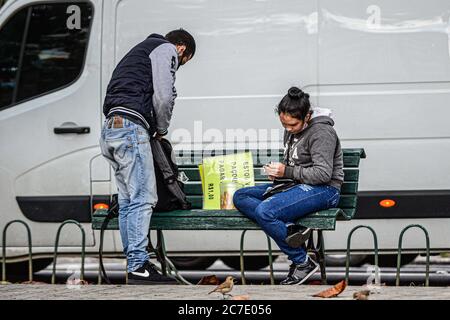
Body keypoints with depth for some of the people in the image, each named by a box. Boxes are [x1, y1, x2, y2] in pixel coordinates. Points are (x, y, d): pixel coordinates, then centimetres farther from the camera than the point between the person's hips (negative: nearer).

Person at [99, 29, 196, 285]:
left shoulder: (140, 51, 34)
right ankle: (139, 265, -17)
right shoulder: (167, 49, 5)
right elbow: (163, 96, -8)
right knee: (143, 197, -12)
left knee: (128, 200, 10)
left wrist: (155, 129, 19)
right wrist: (161, 130, 7)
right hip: (131, 127, -10)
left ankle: (134, 263, 10)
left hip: (111, 129, 10)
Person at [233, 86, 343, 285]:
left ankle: (303, 263, -17)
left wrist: (287, 172, -20)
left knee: (264, 211, -30)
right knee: (240, 197, -2)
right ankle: (288, 229, -24)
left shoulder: (321, 133, -15)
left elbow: (323, 174, -22)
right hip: (298, 186, 10)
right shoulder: (291, 131, 13)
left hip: (323, 190, -10)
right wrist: (278, 173, 5)